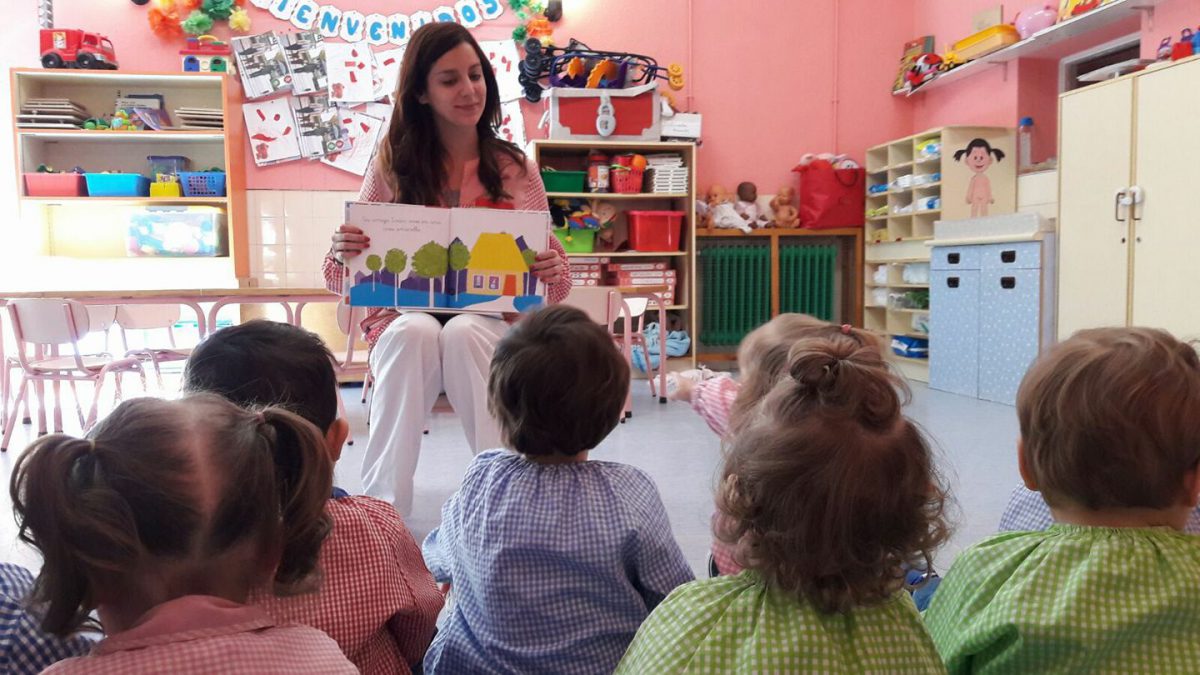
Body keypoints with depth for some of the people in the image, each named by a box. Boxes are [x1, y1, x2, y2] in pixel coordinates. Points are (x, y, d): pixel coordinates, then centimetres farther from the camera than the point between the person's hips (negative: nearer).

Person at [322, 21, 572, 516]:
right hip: (404, 319, 0)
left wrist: (553, 273, -21)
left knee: (464, 333, -33)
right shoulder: (391, 165, 3)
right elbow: (342, 281, 3)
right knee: (417, 334, -33)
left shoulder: (516, 170, 4)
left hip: (490, 323, 0)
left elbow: (554, 286, 4)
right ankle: (382, 509, -25)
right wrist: (343, 252, -21)